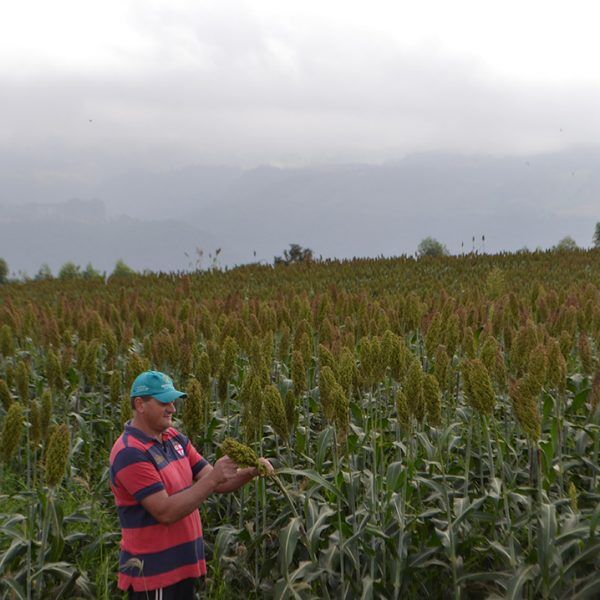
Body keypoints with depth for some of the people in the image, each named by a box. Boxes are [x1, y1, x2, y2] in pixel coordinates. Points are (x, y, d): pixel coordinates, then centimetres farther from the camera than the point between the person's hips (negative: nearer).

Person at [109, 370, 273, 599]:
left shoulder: (175, 438, 8)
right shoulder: (130, 453, -19)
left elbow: (216, 483, 7)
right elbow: (165, 512, -24)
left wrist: (250, 472, -11)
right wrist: (213, 478, -26)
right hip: (153, 574, -8)